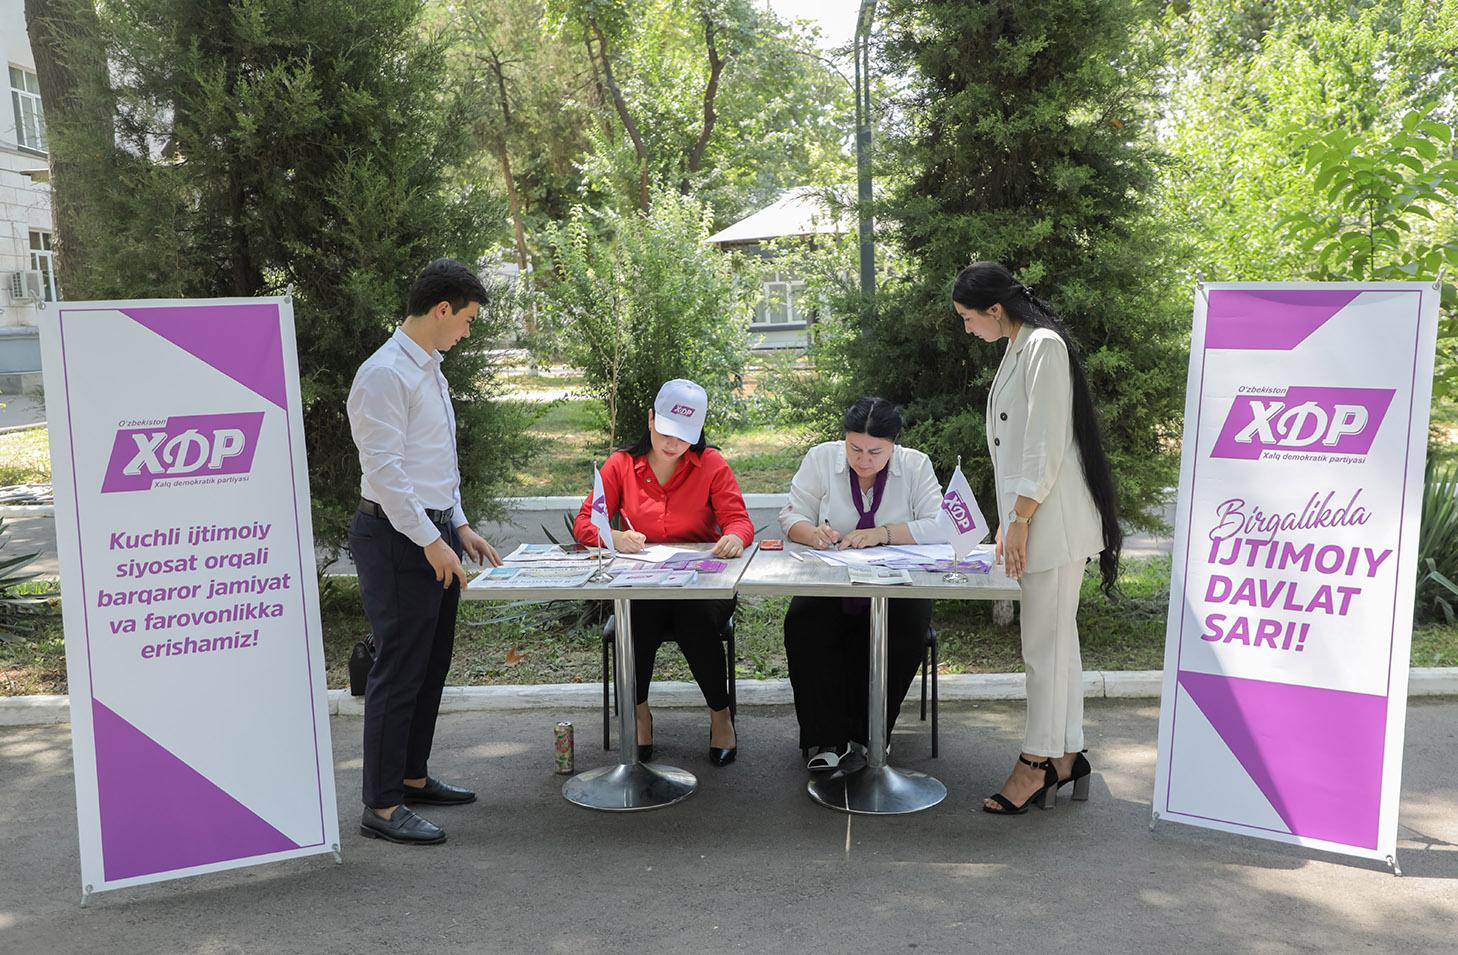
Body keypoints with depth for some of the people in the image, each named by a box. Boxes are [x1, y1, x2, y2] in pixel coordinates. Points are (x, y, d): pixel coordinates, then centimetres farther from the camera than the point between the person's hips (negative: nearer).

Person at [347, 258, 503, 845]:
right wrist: (431, 542, -17)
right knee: (400, 671, -5)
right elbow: (384, 468, -20)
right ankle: (381, 807, 5)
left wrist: (459, 528, 18)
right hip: (398, 540, -10)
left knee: (432, 665, 16)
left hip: (436, 536, 10)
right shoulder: (385, 374, -16)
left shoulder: (429, 369, 16)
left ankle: (412, 777, 29)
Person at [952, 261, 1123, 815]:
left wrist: (1020, 520, -17)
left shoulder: (1044, 347, -13)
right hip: (1030, 519, 10)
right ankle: (1065, 756, 21)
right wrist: (1008, 521, 19)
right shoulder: (1017, 349, 17)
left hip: (1051, 520, -10)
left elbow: (1045, 446, -18)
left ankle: (1036, 764, 6)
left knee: (1046, 644, -3)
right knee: (1056, 640, 13)